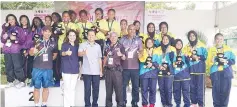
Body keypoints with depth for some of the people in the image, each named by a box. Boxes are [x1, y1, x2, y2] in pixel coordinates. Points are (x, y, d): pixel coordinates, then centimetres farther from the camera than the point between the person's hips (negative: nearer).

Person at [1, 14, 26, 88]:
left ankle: (22, 81, 2)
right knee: (8, 67, 6)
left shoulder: (19, 29, 4)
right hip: (6, 51, 4)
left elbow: (23, 40, -2)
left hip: (16, 51, -4)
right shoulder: (5, 29, 13)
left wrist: (15, 38, -15)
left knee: (17, 67, -7)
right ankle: (10, 81, 16)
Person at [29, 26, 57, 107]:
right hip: (37, 68, -2)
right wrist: (33, 52, -24)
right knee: (36, 87, 4)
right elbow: (30, 53, -4)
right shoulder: (37, 41, -2)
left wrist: (50, 60, 9)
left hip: (48, 68, 2)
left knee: (46, 87, 11)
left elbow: (55, 54, 19)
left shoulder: (53, 43, 4)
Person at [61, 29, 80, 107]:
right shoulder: (64, 44, -4)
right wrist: (66, 53, -47)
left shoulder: (77, 45, 10)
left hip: (75, 69, 4)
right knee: (67, 88, -1)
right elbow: (62, 53, -23)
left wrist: (79, 68, 16)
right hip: (66, 69, -4)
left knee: (73, 88, 12)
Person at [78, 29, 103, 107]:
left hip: (96, 71, 3)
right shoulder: (83, 45, 0)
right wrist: (83, 53, -41)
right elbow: (79, 54, -18)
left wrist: (101, 70, 12)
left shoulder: (98, 46, 12)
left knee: (96, 89, 6)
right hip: (86, 71, -3)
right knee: (87, 89, 1)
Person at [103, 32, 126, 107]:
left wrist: (121, 55, -27)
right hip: (108, 70, 4)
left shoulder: (120, 46, -1)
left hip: (117, 70, -4)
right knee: (108, 88, 9)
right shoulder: (107, 48, 12)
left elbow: (124, 58, -7)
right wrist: (104, 67, 14)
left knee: (118, 88, -3)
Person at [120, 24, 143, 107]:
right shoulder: (122, 39, 6)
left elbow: (141, 50, 2)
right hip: (125, 67, 0)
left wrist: (140, 53, -20)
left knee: (135, 86, 6)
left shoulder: (138, 40, 8)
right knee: (123, 85, 5)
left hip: (135, 67, 1)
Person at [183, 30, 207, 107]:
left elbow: (205, 56, -2)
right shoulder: (187, 47, 15)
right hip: (191, 68, 3)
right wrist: (191, 57, -9)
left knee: (200, 86, -7)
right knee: (192, 86, 5)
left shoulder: (201, 45, 4)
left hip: (200, 68, -3)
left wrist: (198, 57, -17)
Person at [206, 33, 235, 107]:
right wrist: (213, 61, -14)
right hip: (215, 72, 0)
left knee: (225, 90, 0)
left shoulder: (228, 49, 10)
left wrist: (227, 61, -13)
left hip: (226, 72, 0)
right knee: (216, 90, 0)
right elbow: (208, 62, 5)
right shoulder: (211, 49, 10)